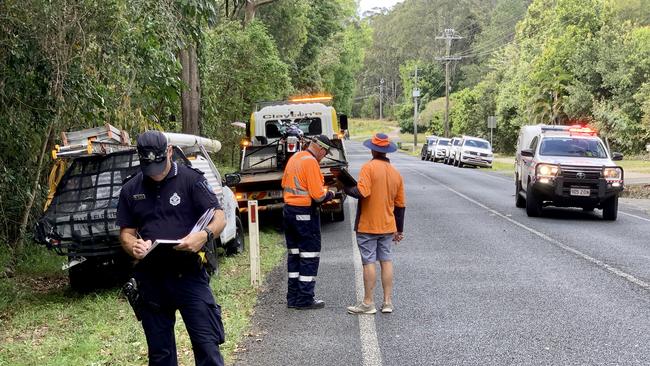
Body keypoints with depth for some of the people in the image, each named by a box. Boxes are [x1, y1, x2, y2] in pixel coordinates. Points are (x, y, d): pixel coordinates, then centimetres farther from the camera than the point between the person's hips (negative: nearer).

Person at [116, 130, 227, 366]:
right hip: (150, 278, 4)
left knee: (207, 345, -7)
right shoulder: (130, 190, 9)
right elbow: (126, 232, 13)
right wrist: (133, 246, -12)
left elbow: (219, 218, -6)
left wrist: (204, 235, -29)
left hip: (188, 274, -4)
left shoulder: (190, 179, -2)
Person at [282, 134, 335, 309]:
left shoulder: (294, 158, 11)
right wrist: (329, 194, -1)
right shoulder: (311, 162, -16)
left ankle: (293, 297, 19)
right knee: (310, 256, 0)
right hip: (305, 214, -9)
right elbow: (318, 195, -20)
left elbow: (284, 184, 21)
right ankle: (305, 299, 2)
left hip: (288, 209, 9)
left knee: (294, 254, 14)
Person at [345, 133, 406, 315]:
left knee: (369, 263, 0)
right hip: (387, 227, 5)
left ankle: (368, 303, 6)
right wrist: (399, 230, 19)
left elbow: (361, 192, -25)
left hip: (367, 226, -5)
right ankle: (387, 302, 14)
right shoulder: (395, 173, 7)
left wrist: (346, 187, -6)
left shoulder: (369, 167, -13)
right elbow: (400, 205, 11)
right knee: (386, 261, 11)